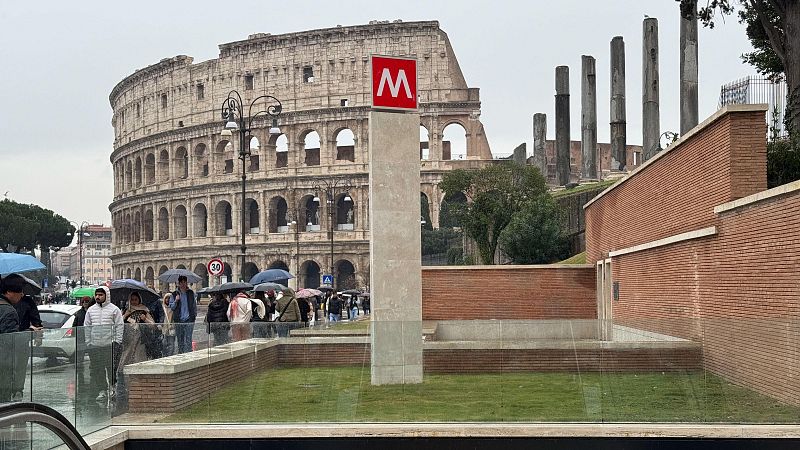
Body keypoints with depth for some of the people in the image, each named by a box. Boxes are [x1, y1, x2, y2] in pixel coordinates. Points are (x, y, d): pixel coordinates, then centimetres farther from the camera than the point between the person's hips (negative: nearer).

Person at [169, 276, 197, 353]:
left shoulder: (191, 293, 8)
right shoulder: (175, 294, 5)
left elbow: (194, 305, 16)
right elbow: (171, 307, 5)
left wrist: (195, 315, 9)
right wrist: (175, 301, -12)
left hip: (189, 319, -1)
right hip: (178, 320, 1)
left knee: (188, 338, -10)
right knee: (180, 339, 7)